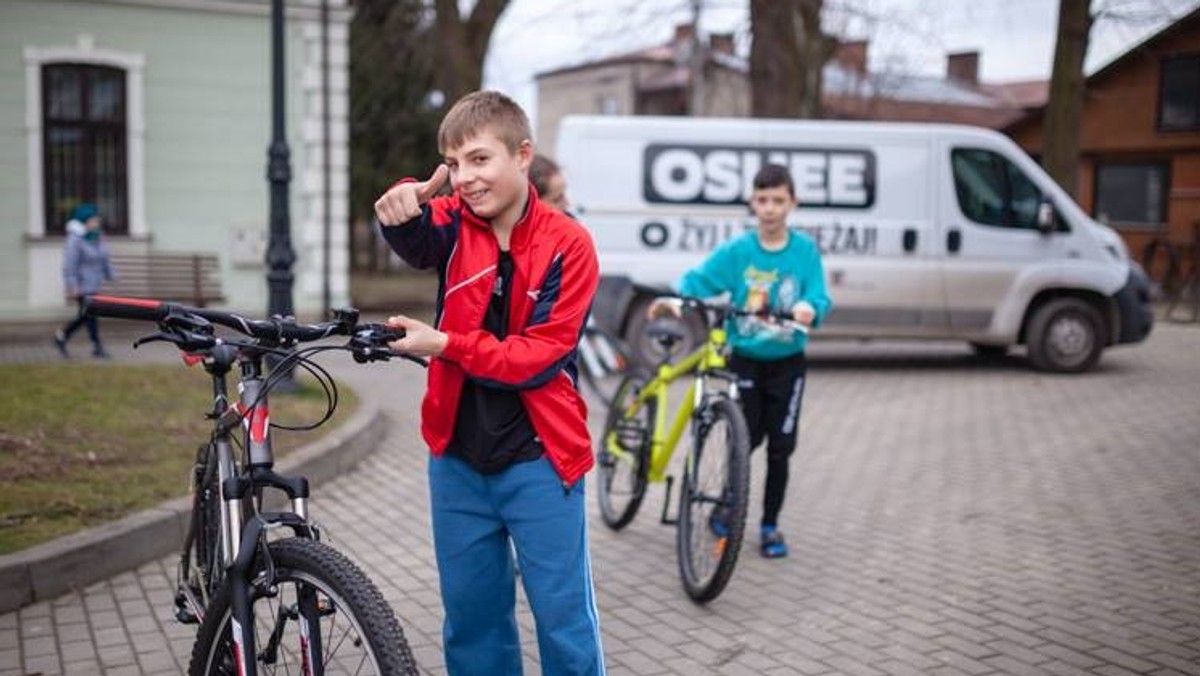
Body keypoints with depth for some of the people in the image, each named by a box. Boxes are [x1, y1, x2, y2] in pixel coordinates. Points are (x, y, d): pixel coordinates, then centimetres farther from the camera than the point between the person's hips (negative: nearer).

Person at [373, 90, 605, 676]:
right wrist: (404, 203, -45)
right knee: (470, 615, 15)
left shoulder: (568, 244, -9)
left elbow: (540, 357, -14)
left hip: (537, 459, -3)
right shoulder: (454, 223, 0)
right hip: (457, 456, 4)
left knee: (564, 617, 4)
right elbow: (415, 239, -24)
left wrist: (445, 344, -19)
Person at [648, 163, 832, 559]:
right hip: (745, 361, -1)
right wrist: (676, 300, -34)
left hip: (787, 365, 1)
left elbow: (819, 297, -10)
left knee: (780, 448, 5)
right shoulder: (737, 251, -5)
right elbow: (699, 279, -13)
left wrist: (809, 307, -34)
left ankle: (770, 526, 21)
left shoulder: (805, 250, -4)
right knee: (746, 440, -1)